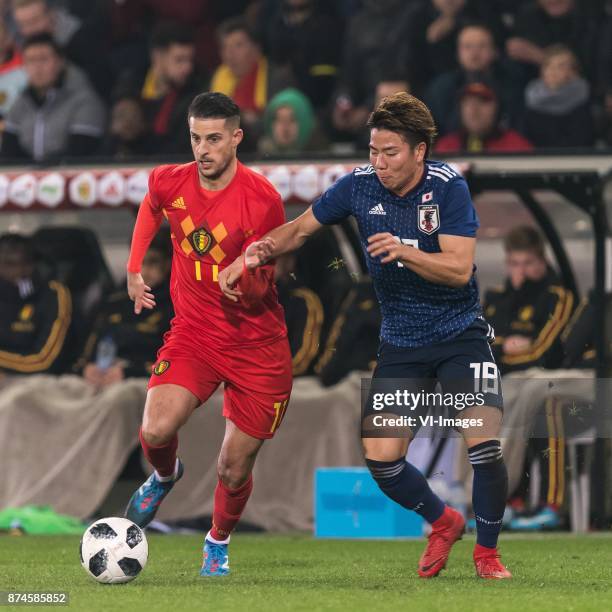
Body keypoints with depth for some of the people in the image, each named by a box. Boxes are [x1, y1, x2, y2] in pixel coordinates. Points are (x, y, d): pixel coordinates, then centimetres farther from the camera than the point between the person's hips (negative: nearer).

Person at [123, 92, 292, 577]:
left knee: (234, 471, 2)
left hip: (255, 344, -2)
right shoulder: (170, 182, -6)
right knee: (155, 431, -22)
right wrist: (134, 268, 20)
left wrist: (247, 275, -34)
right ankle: (164, 476, 15)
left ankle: (218, 543, 34)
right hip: (193, 332, 2)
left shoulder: (262, 198, -17)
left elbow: (259, 292, -13)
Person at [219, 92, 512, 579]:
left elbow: (459, 269, -22)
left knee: (485, 444, -19)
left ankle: (487, 550, 6)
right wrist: (252, 258, -8)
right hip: (401, 345, 3)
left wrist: (404, 252, -36)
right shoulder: (360, 185, -7)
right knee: (381, 458, -9)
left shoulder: (448, 187, -15)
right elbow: (299, 229, 7)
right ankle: (444, 522, 21)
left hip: (460, 334, -3)